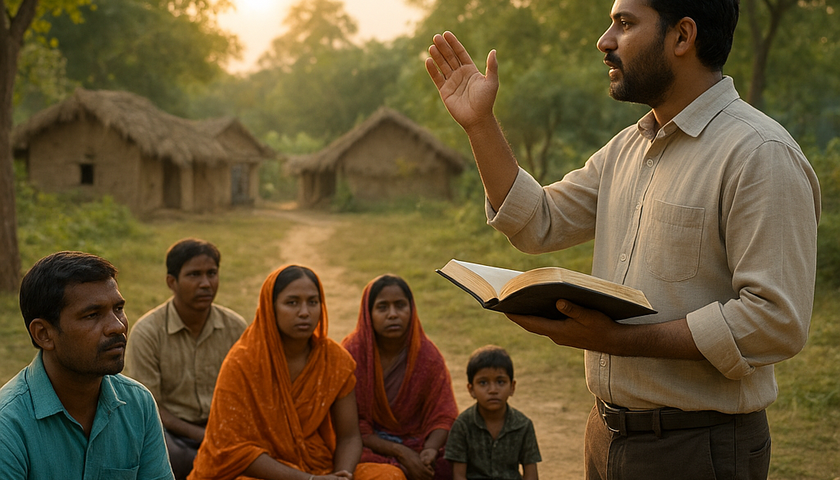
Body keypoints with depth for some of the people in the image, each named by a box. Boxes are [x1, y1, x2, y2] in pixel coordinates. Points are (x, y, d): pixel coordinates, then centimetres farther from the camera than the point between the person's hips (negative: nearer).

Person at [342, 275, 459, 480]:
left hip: (415, 442, 4)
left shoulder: (428, 356, -1)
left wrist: (430, 449, -24)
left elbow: (442, 416, -1)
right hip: (369, 446, -3)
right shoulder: (353, 353, -9)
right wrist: (399, 452, -21)